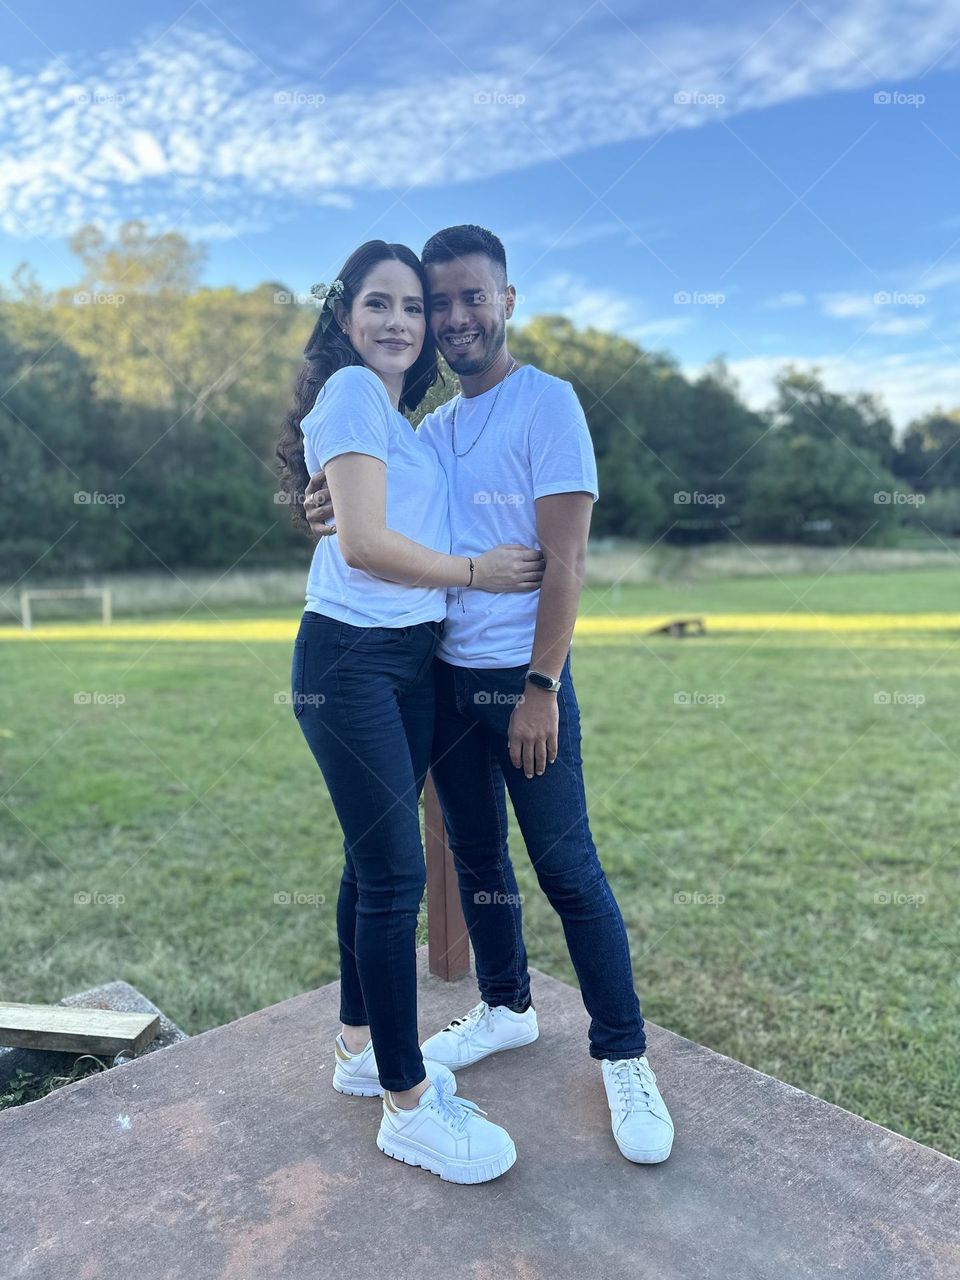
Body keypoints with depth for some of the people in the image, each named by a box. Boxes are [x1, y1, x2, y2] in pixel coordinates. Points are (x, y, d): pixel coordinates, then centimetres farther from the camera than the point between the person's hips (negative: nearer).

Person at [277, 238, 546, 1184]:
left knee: (376, 861, 15)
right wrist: (476, 570, -7)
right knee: (393, 873, -4)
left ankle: (362, 1049, 32)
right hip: (351, 656, -9)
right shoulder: (351, 390, -8)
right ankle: (407, 1106, 11)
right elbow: (363, 543, -18)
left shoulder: (398, 414, 19)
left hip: (408, 658, 9)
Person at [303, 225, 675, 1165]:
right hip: (445, 674, 6)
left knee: (567, 868, 0)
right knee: (475, 858, 16)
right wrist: (337, 509, -9)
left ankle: (624, 1059, 17)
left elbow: (565, 559, -13)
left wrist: (540, 688, -18)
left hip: (521, 679, -6)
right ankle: (505, 1009, 36)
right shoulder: (430, 429, 13)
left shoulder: (546, 403, -7)